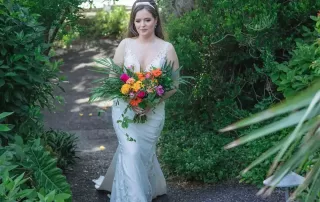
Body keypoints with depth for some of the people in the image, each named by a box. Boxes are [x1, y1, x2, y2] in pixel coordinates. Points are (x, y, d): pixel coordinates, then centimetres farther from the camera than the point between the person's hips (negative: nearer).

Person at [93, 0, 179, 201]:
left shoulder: (167, 48, -6)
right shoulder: (125, 44, -3)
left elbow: (174, 84, -2)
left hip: (153, 112, 0)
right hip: (125, 109, 0)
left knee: (143, 153, 12)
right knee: (131, 152, -11)